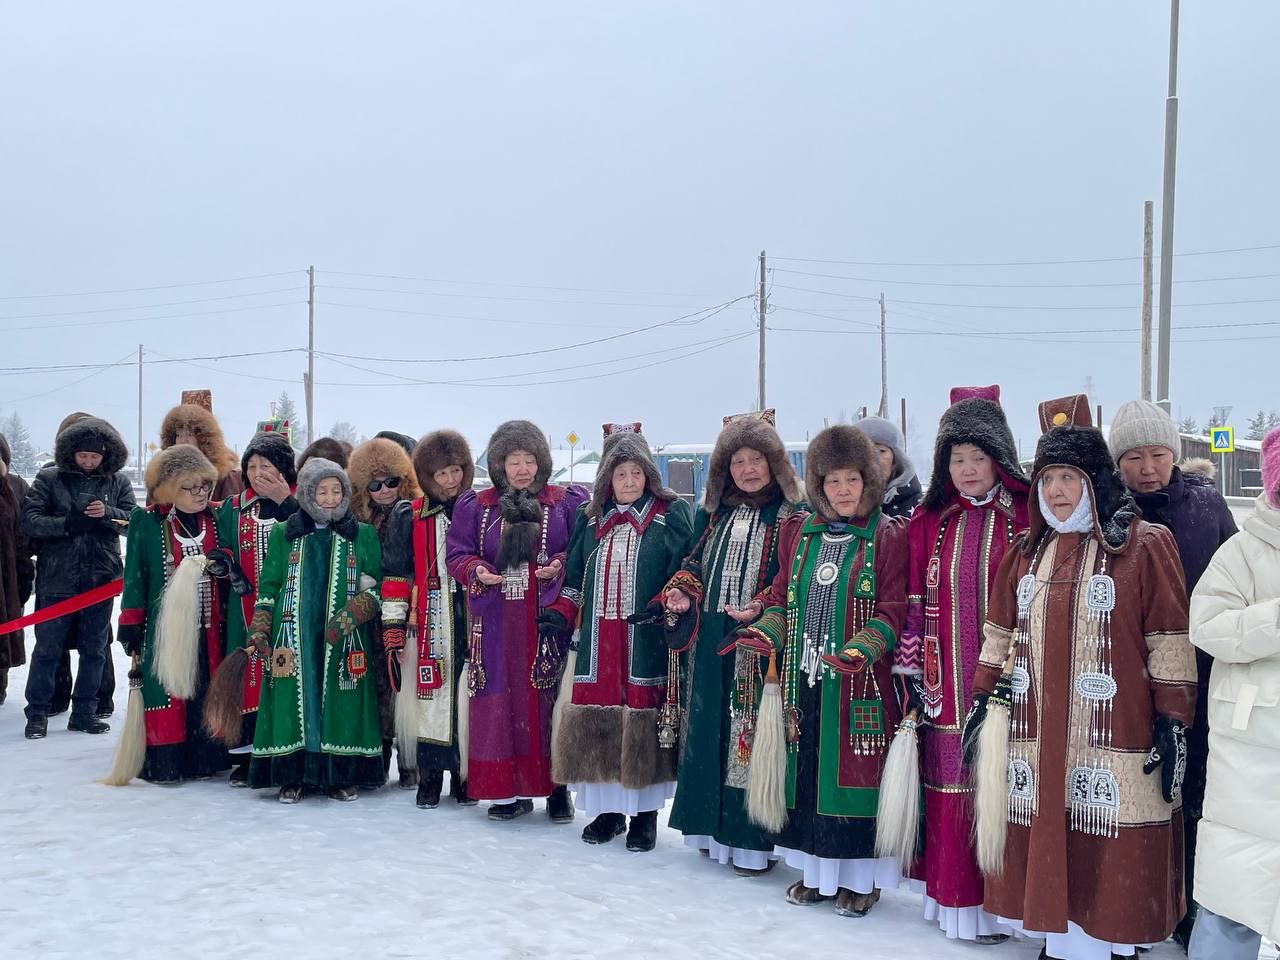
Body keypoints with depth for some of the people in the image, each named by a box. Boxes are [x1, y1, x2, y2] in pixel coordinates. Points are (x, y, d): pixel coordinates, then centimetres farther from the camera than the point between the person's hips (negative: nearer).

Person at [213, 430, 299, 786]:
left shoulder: (300, 506, 2)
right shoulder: (232, 509, 12)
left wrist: (285, 502, -16)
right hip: (246, 610, 2)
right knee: (247, 675, 1)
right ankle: (245, 755, 12)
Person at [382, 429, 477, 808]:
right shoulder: (409, 518, 5)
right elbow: (395, 574, 5)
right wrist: (393, 623, 0)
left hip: (472, 621, 1)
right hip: (428, 624, -1)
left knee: (470, 699, 1)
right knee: (431, 698, 0)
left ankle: (466, 775, 14)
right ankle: (430, 777, 11)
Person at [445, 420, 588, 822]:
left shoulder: (567, 502, 4)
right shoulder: (476, 506, 10)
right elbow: (457, 555, 9)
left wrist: (560, 566, -14)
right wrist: (476, 571, -11)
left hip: (549, 620, -2)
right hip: (496, 623, 2)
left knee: (550, 700, -1)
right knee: (500, 703, 2)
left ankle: (558, 786, 12)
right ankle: (510, 790, 12)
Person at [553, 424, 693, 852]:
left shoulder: (673, 514, 0)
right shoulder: (591, 517, 14)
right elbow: (574, 575, 18)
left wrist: (664, 607, -18)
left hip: (646, 639, -4)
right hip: (598, 639, 4)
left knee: (644, 720, -1)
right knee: (597, 716, 5)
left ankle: (644, 814, 11)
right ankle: (608, 808, 19)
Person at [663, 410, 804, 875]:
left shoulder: (792, 514, -4)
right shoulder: (714, 511, 14)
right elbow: (696, 563, 22)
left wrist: (760, 612, -21)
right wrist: (681, 593, 2)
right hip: (709, 641, 6)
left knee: (753, 735, -5)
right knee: (710, 730, 10)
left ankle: (753, 840, 3)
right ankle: (714, 826, 22)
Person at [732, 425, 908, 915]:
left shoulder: (887, 536, -5)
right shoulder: (800, 532, 10)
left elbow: (892, 611, -9)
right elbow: (782, 595, 14)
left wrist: (860, 650, -24)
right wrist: (767, 631, -5)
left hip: (858, 683, -5)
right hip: (804, 677, 5)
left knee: (855, 767, 0)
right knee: (806, 767, 10)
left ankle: (862, 877, 16)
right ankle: (817, 868, 26)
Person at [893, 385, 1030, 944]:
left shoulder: (1027, 516, -2)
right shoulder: (930, 520, 8)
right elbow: (916, 601, 8)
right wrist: (912, 674, 4)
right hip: (945, 684, 3)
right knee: (948, 785, 6)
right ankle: (953, 894, 19)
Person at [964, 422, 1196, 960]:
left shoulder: (1144, 547, -4)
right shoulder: (1026, 551, 13)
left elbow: (1170, 644, -5)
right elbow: (1000, 634, 18)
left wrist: (1173, 725, -8)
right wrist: (982, 699, 14)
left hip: (1114, 743, -4)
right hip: (1035, 738, 5)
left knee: (1111, 855, -1)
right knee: (1043, 844, 7)